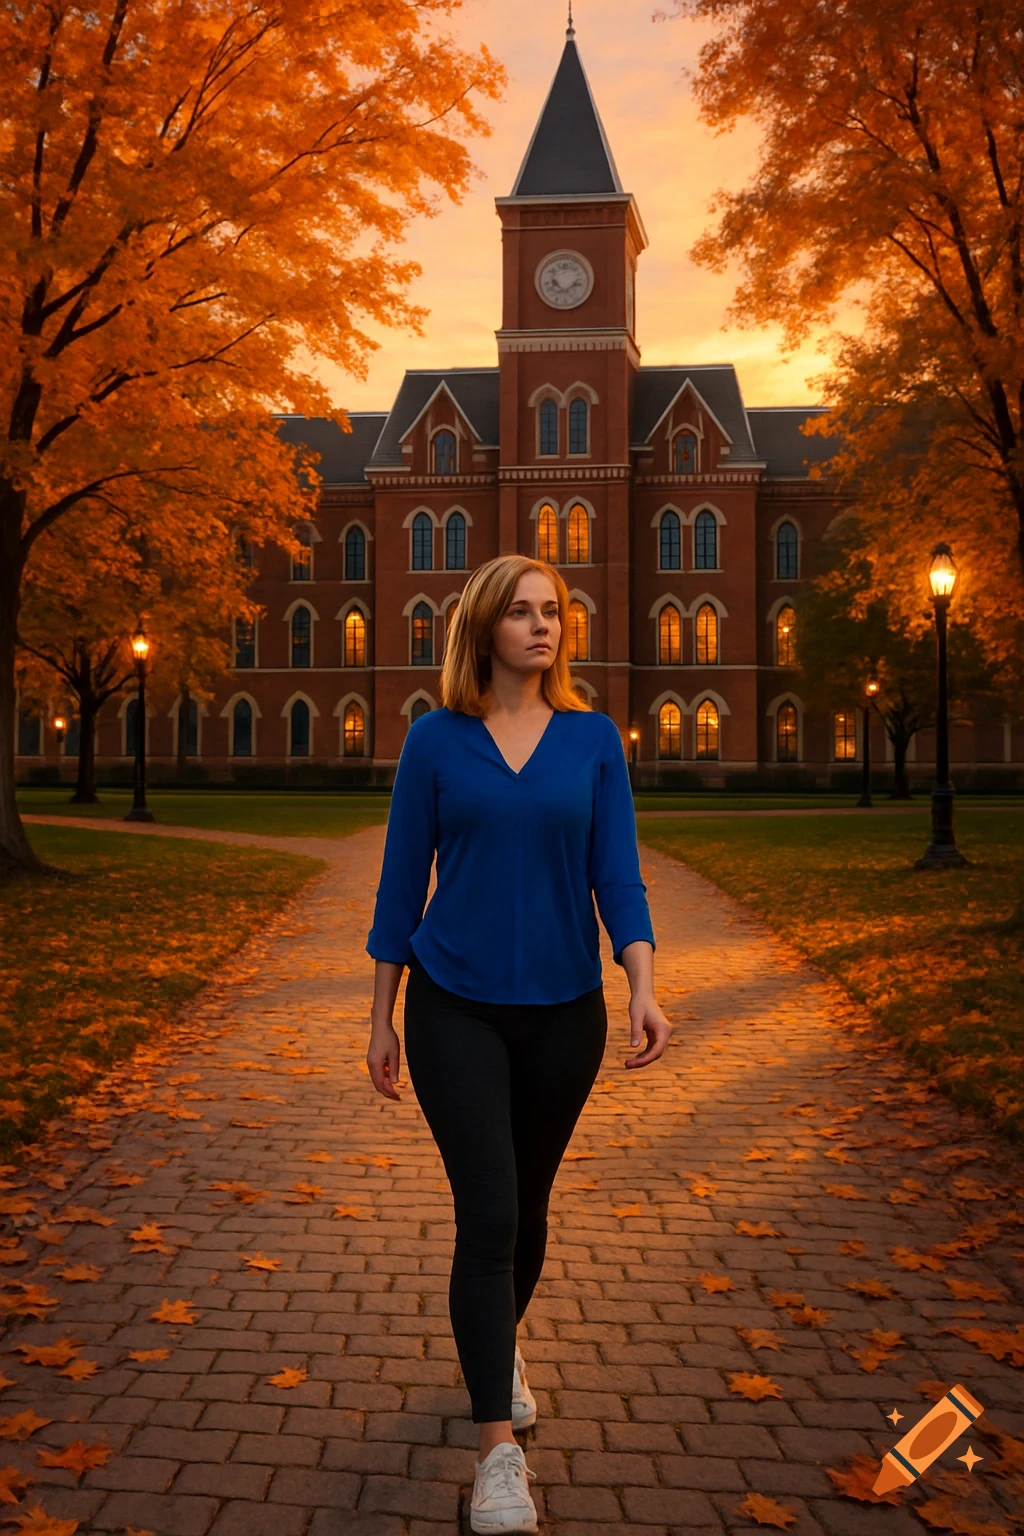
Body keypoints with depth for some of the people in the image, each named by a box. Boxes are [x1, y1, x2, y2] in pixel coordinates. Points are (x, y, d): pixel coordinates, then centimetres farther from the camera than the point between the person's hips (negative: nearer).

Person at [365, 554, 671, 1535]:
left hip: (563, 1011, 2)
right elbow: (402, 880, 1)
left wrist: (643, 986, -17)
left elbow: (617, 873, -2)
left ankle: (499, 1347, 44)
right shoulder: (435, 740, -2)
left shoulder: (594, 739, 2)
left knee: (527, 1206, 16)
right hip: (456, 1010, -2)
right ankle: (499, 1449, -4)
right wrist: (381, 1017, 2)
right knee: (487, 1214, -10)